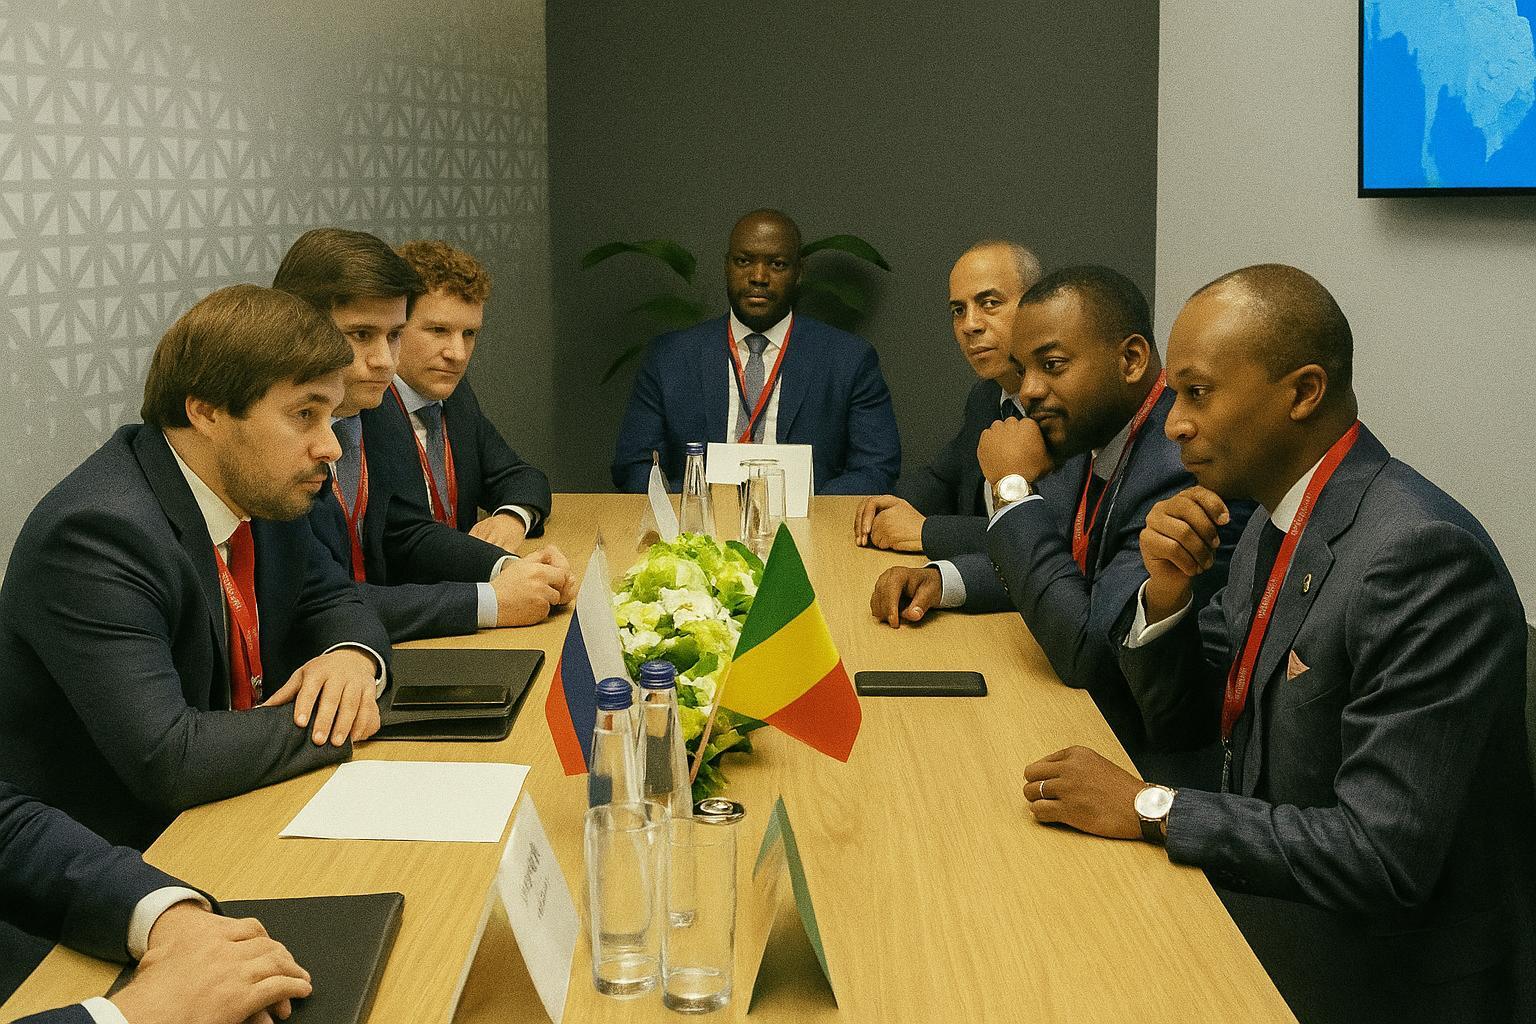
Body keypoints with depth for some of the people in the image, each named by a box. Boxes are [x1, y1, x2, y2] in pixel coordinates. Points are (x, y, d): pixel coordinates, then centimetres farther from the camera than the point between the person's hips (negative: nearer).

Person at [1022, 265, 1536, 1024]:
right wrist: (1165, 590, -8)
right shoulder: (1277, 524, 3)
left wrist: (1148, 809, -20)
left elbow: (1382, 857, -27)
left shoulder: (1423, 556, -25)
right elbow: (1178, 718, 12)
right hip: (1269, 918, 8)